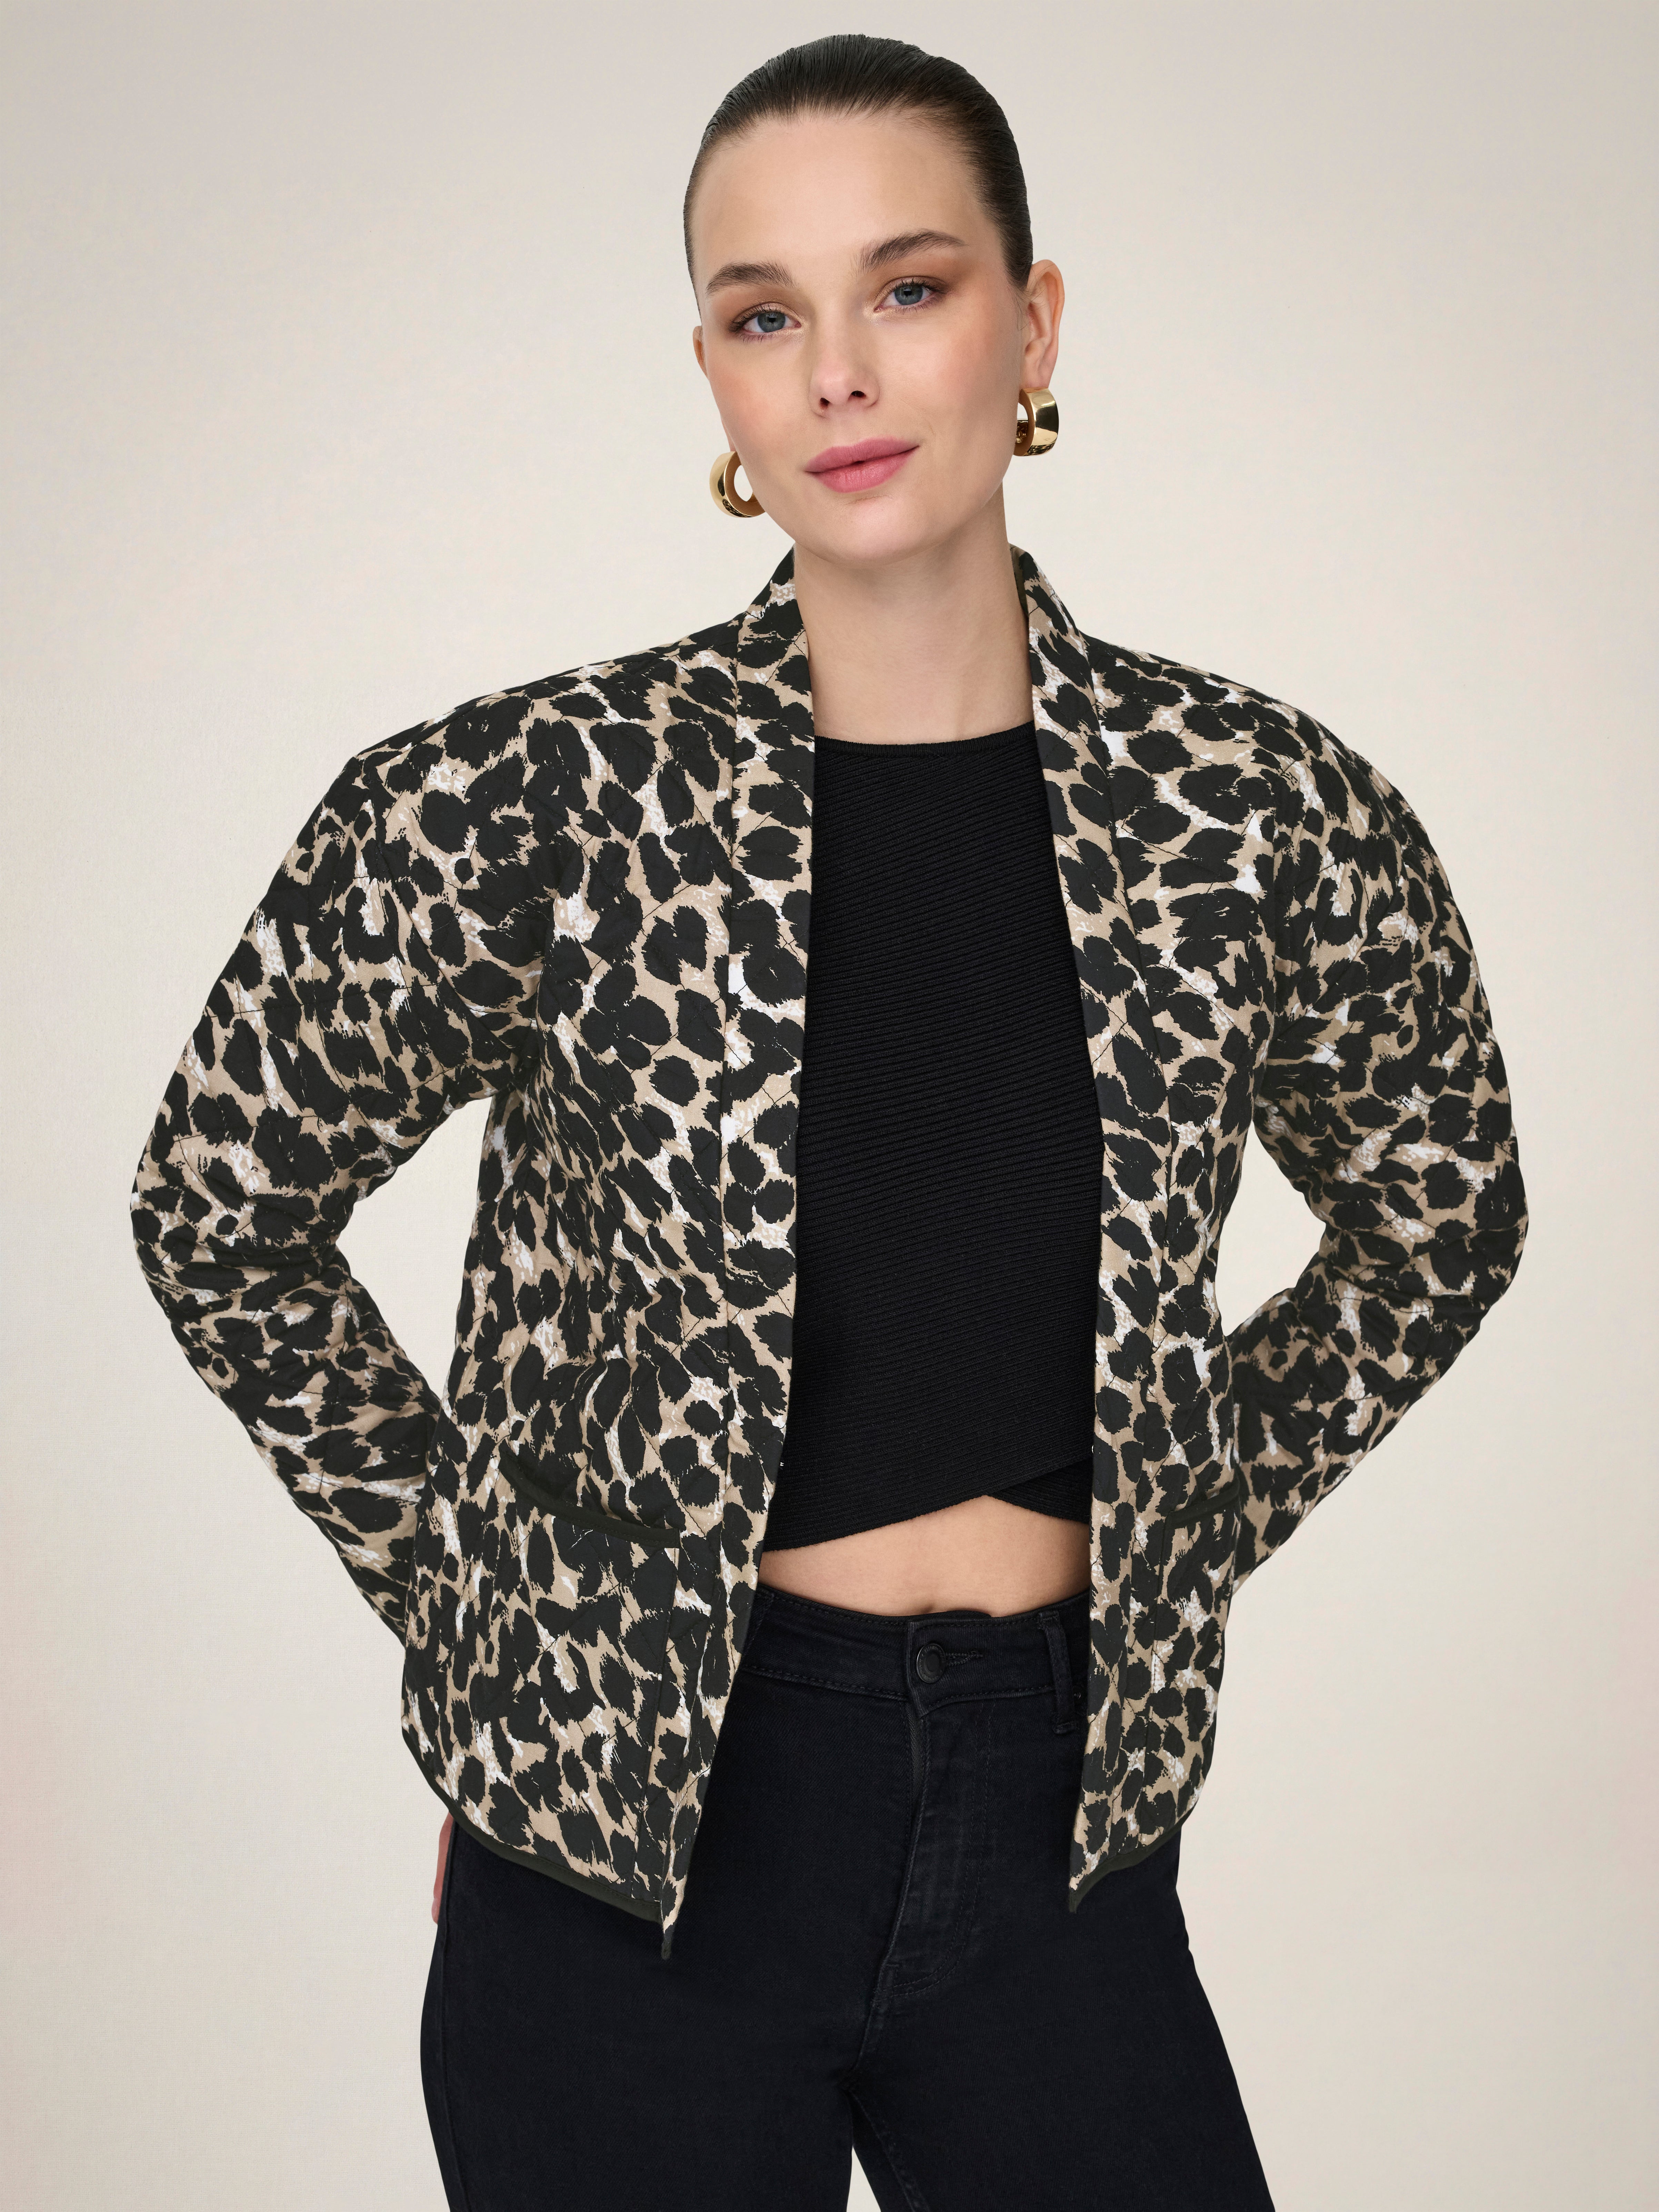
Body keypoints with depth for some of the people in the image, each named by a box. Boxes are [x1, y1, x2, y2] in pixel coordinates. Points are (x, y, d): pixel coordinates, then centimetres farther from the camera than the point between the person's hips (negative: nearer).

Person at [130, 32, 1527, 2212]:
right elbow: (223, 1210, 3)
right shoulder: (529, 811, -11)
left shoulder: (1261, 814, -5)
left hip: (1060, 1825, 2)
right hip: (631, 1825, -1)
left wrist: (1189, 1529, 8)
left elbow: (1440, 1219, 13)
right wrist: (464, 1586, 3)